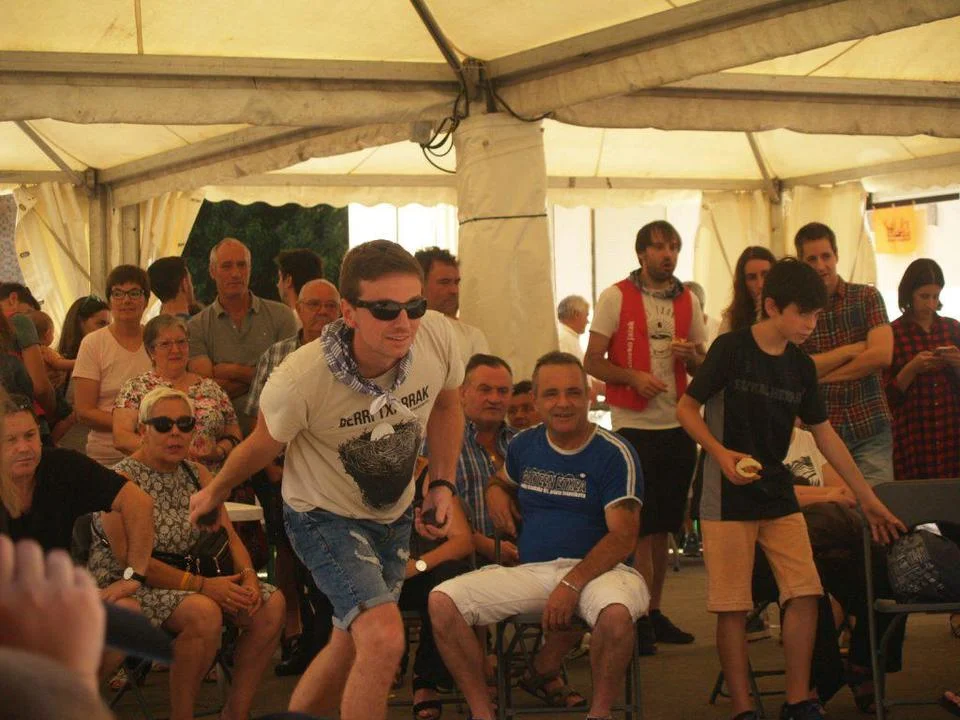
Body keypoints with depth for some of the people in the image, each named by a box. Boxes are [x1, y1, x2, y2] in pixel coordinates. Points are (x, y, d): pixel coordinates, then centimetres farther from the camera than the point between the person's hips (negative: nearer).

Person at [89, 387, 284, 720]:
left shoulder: (197, 474, 11)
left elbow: (229, 537, 6)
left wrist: (247, 576, -16)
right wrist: (202, 585, -26)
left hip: (194, 578, 7)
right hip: (128, 588, -7)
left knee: (272, 602, -14)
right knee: (203, 612, -35)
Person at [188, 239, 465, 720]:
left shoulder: (437, 336, -23)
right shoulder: (301, 379, -33)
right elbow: (263, 445, -10)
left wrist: (442, 482, 1)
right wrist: (215, 492, 7)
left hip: (395, 514, 5)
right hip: (324, 514, -5)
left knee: (350, 649, 16)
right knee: (384, 638, -22)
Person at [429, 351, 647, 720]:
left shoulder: (614, 453, -4)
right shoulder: (524, 444, 11)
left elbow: (623, 536, -12)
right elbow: (502, 480, 34)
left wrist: (572, 584, -24)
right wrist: (496, 493, 7)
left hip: (596, 567, -4)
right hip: (529, 570, 4)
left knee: (616, 612, -40)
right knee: (442, 601, -17)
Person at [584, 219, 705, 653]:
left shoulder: (689, 303, 11)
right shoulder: (615, 298, -2)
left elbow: (703, 369, 17)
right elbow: (592, 362, -4)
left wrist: (691, 356, -6)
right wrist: (633, 376, -20)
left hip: (678, 425, 5)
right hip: (633, 425, -4)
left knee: (663, 526, 11)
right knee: (642, 526, -3)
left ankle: (655, 612, 20)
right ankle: (639, 618, 3)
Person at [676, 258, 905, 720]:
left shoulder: (802, 366, 7)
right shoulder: (731, 348, -8)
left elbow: (824, 434, 13)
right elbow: (686, 409, -5)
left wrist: (868, 499, 14)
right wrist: (721, 453, -21)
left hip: (779, 495, 5)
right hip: (728, 499, -5)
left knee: (805, 594, -3)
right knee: (732, 606, -4)